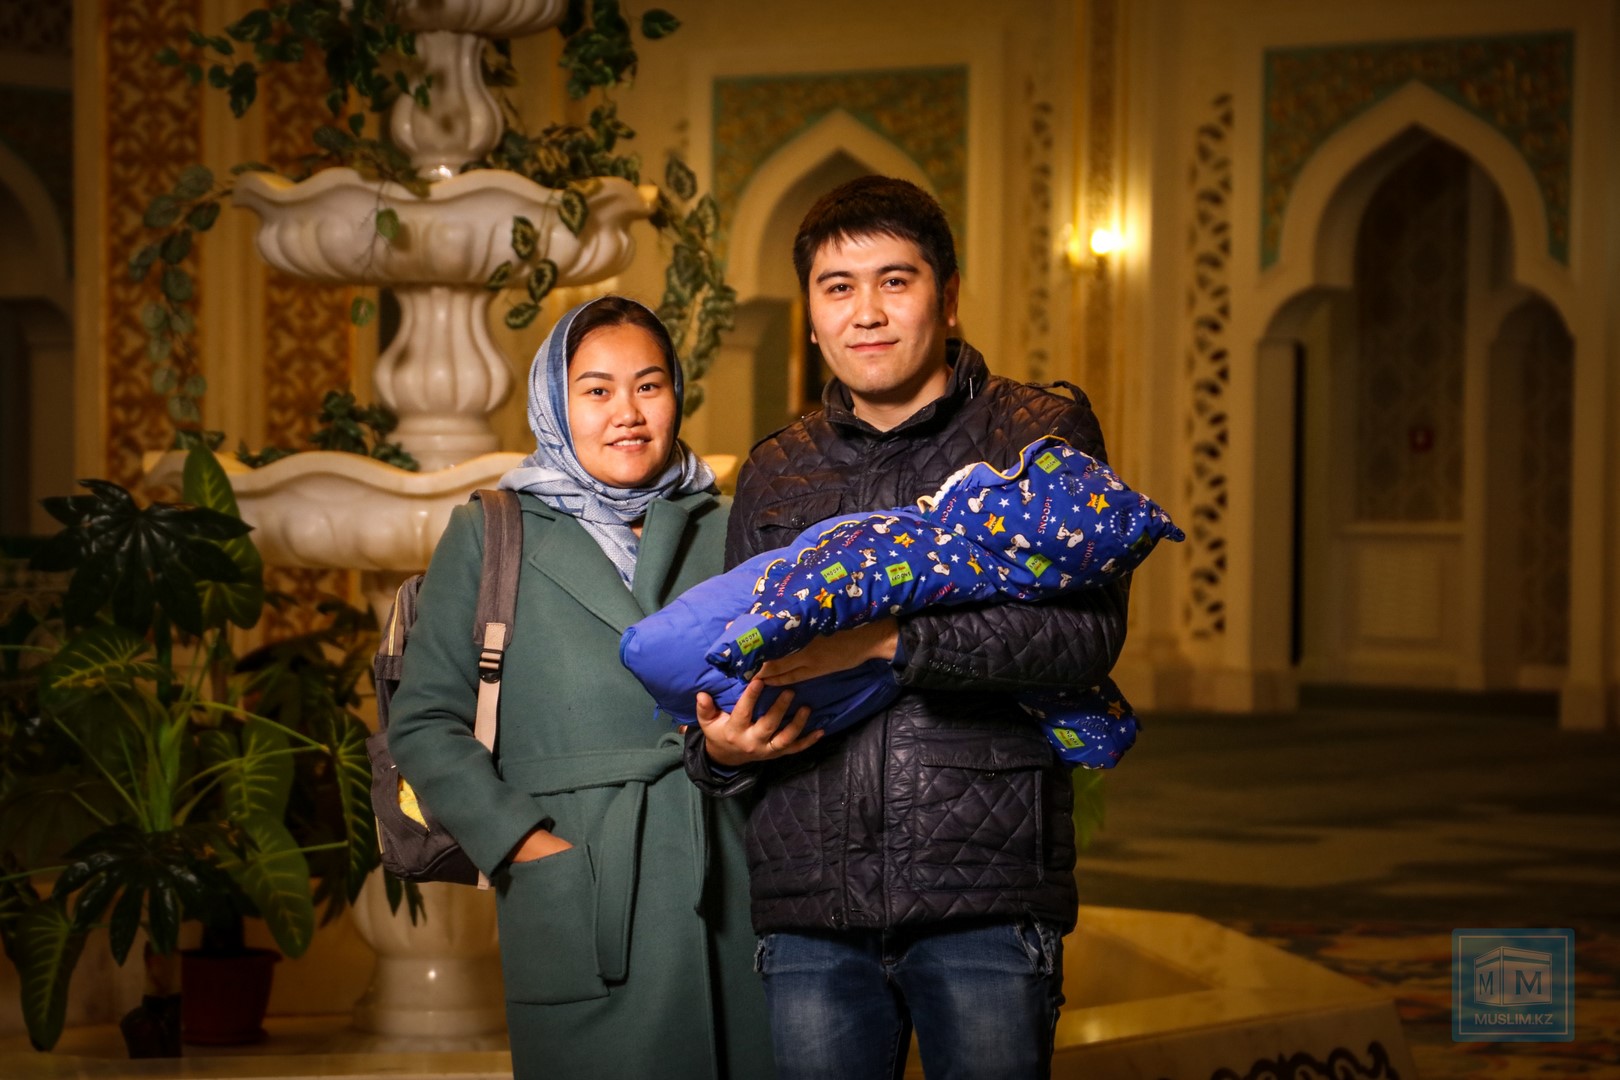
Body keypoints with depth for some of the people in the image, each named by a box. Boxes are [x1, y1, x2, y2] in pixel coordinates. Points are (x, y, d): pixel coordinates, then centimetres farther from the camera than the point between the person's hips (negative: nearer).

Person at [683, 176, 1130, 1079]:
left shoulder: (1040, 434, 4)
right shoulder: (775, 474, 16)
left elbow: (1088, 630, -11)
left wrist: (888, 637, -22)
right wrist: (718, 747, -3)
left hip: (986, 888, -3)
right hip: (812, 905, 3)